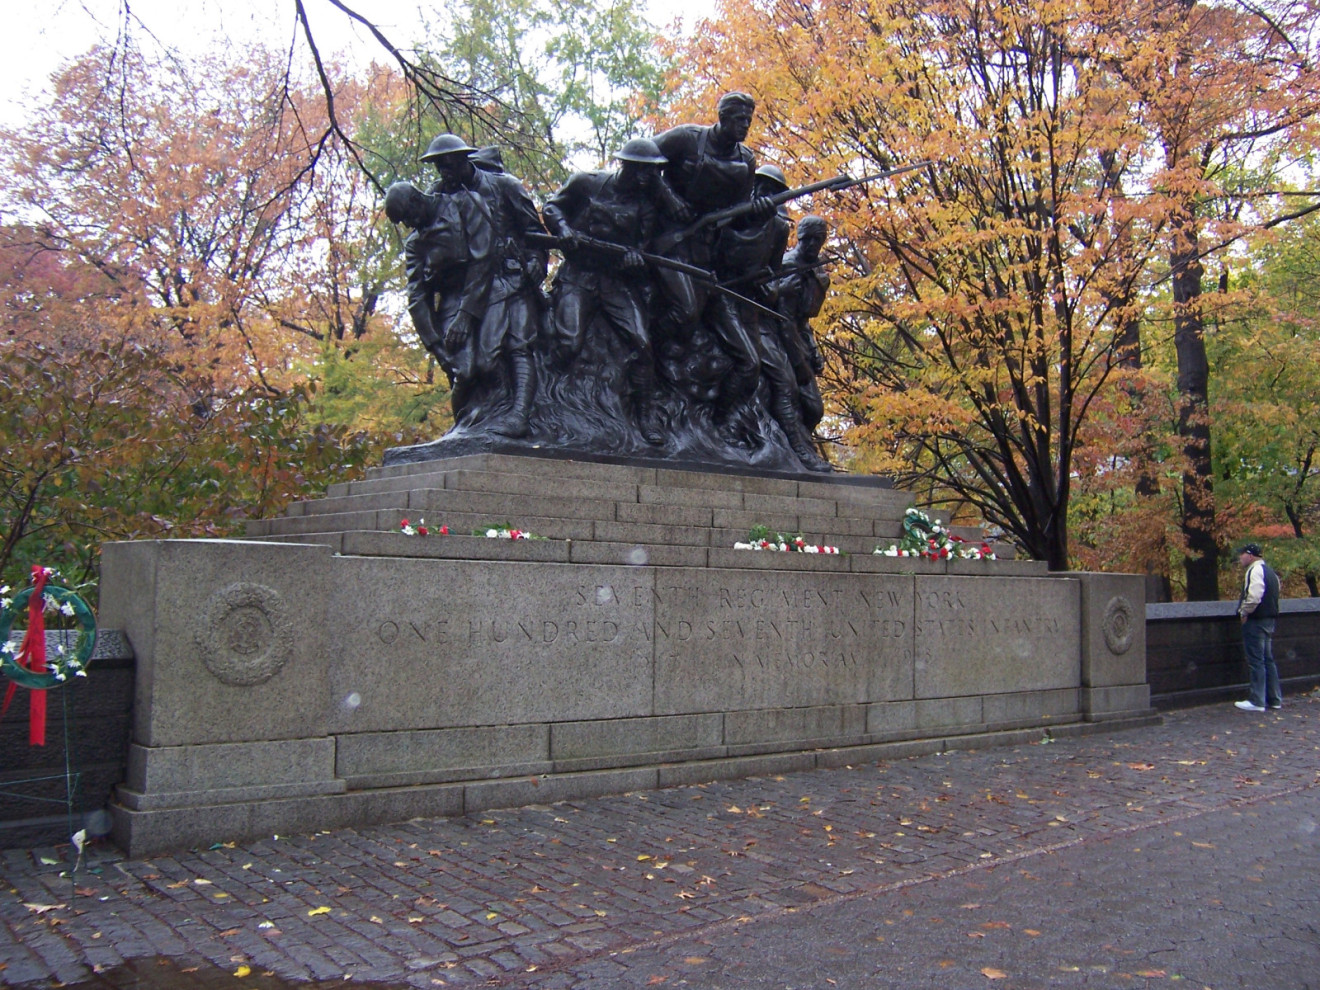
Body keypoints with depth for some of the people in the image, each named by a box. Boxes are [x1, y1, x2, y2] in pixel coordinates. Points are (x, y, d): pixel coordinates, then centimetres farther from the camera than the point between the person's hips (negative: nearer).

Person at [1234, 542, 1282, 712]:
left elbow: (1254, 596, -27)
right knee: (1268, 660, 15)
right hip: (1269, 619, 10)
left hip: (1256, 620, -10)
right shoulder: (1269, 571, 18)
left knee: (1255, 661, -6)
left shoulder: (1255, 570, -14)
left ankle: (1257, 701, -4)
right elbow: (1272, 595, 20)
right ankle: (1274, 699, 19)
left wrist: (1244, 612, -13)